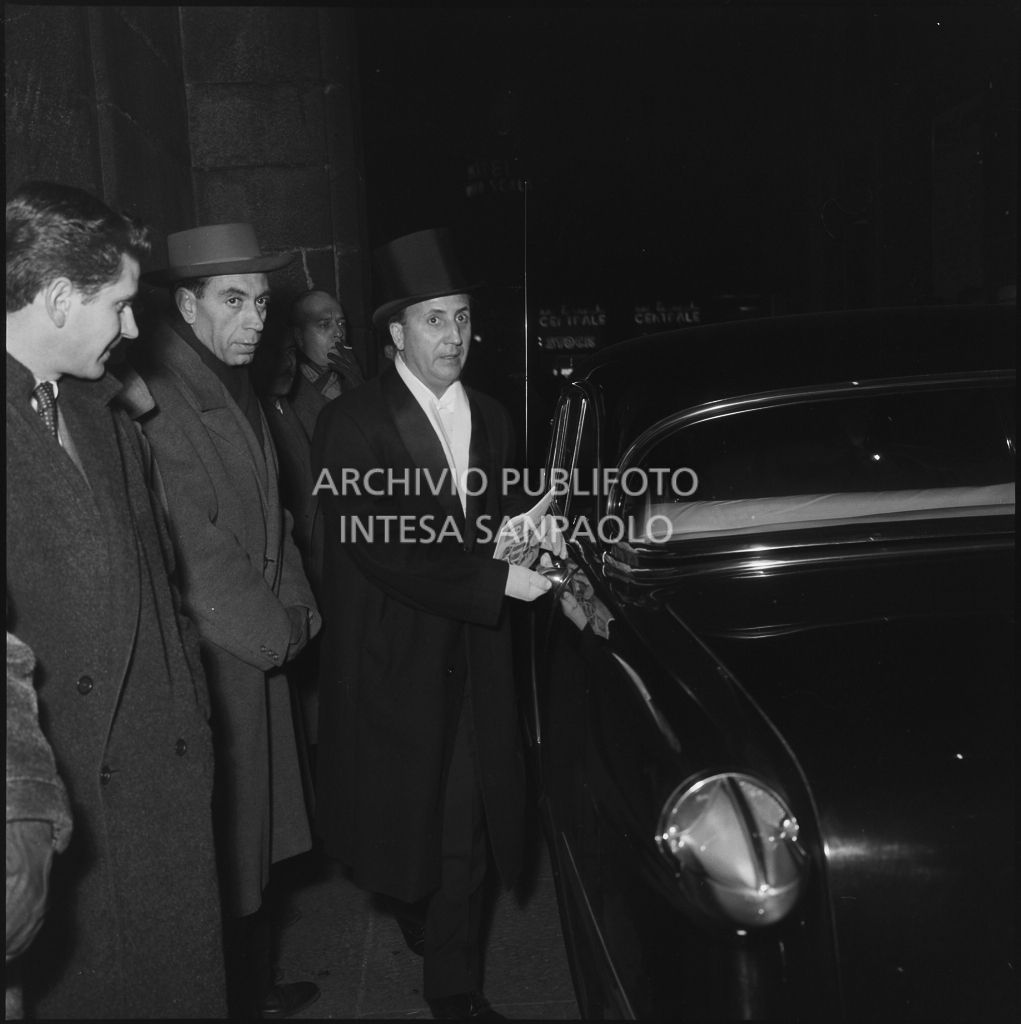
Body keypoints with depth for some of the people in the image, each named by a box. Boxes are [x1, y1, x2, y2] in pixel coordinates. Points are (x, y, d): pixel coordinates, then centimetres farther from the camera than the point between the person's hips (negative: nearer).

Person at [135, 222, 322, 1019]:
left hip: (261, 650, 9)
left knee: (255, 841, 18)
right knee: (224, 846, 5)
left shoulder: (237, 385, 13)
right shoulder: (156, 392, -17)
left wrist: (297, 611, 7)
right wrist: (274, 633, -12)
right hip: (209, 663, -8)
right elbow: (194, 545, -20)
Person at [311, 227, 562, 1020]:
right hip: (391, 664, -4)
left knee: (465, 828, 8)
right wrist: (497, 581, -21)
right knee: (405, 817, 13)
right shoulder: (352, 426, -12)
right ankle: (418, 919, 42)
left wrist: (525, 538, -3)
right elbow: (382, 552, -20)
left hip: (471, 661, 4)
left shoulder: (491, 418, 9)